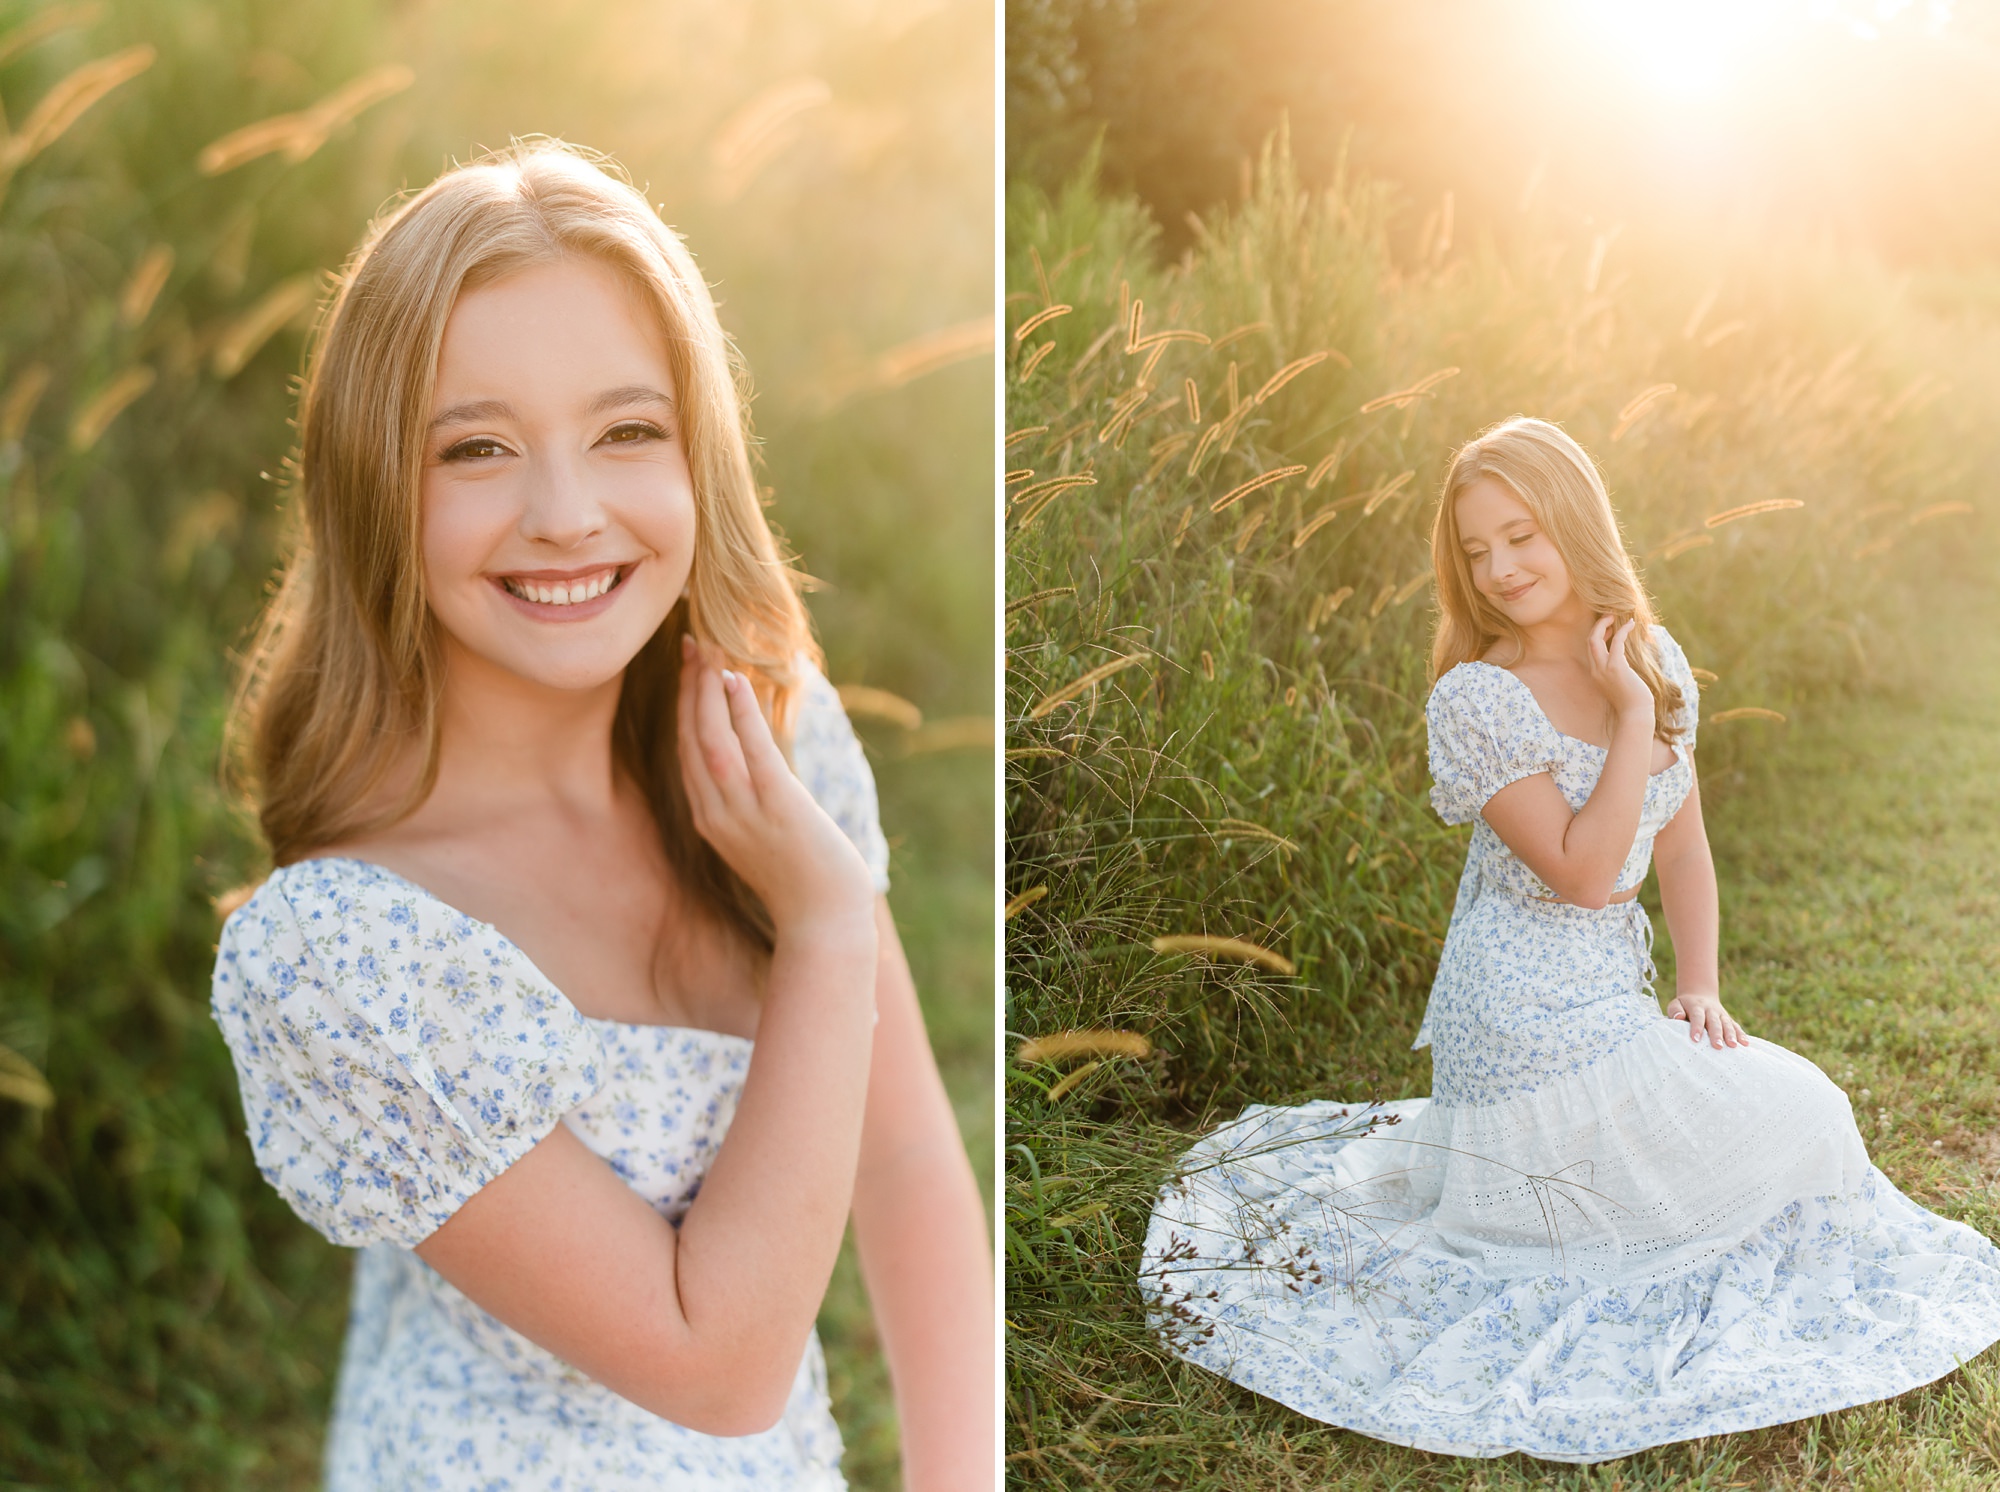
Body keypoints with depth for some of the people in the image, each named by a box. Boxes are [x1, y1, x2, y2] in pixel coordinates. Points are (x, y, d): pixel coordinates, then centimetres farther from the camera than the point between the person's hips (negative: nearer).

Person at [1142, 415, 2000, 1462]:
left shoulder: (1654, 661, 3)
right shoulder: (1475, 699, -18)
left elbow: (1681, 846, 10)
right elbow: (1582, 873, -22)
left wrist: (1699, 990, 2)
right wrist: (1633, 717, -22)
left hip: (1606, 1001, 7)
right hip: (1529, 1014, -7)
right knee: (1792, 1119, -1)